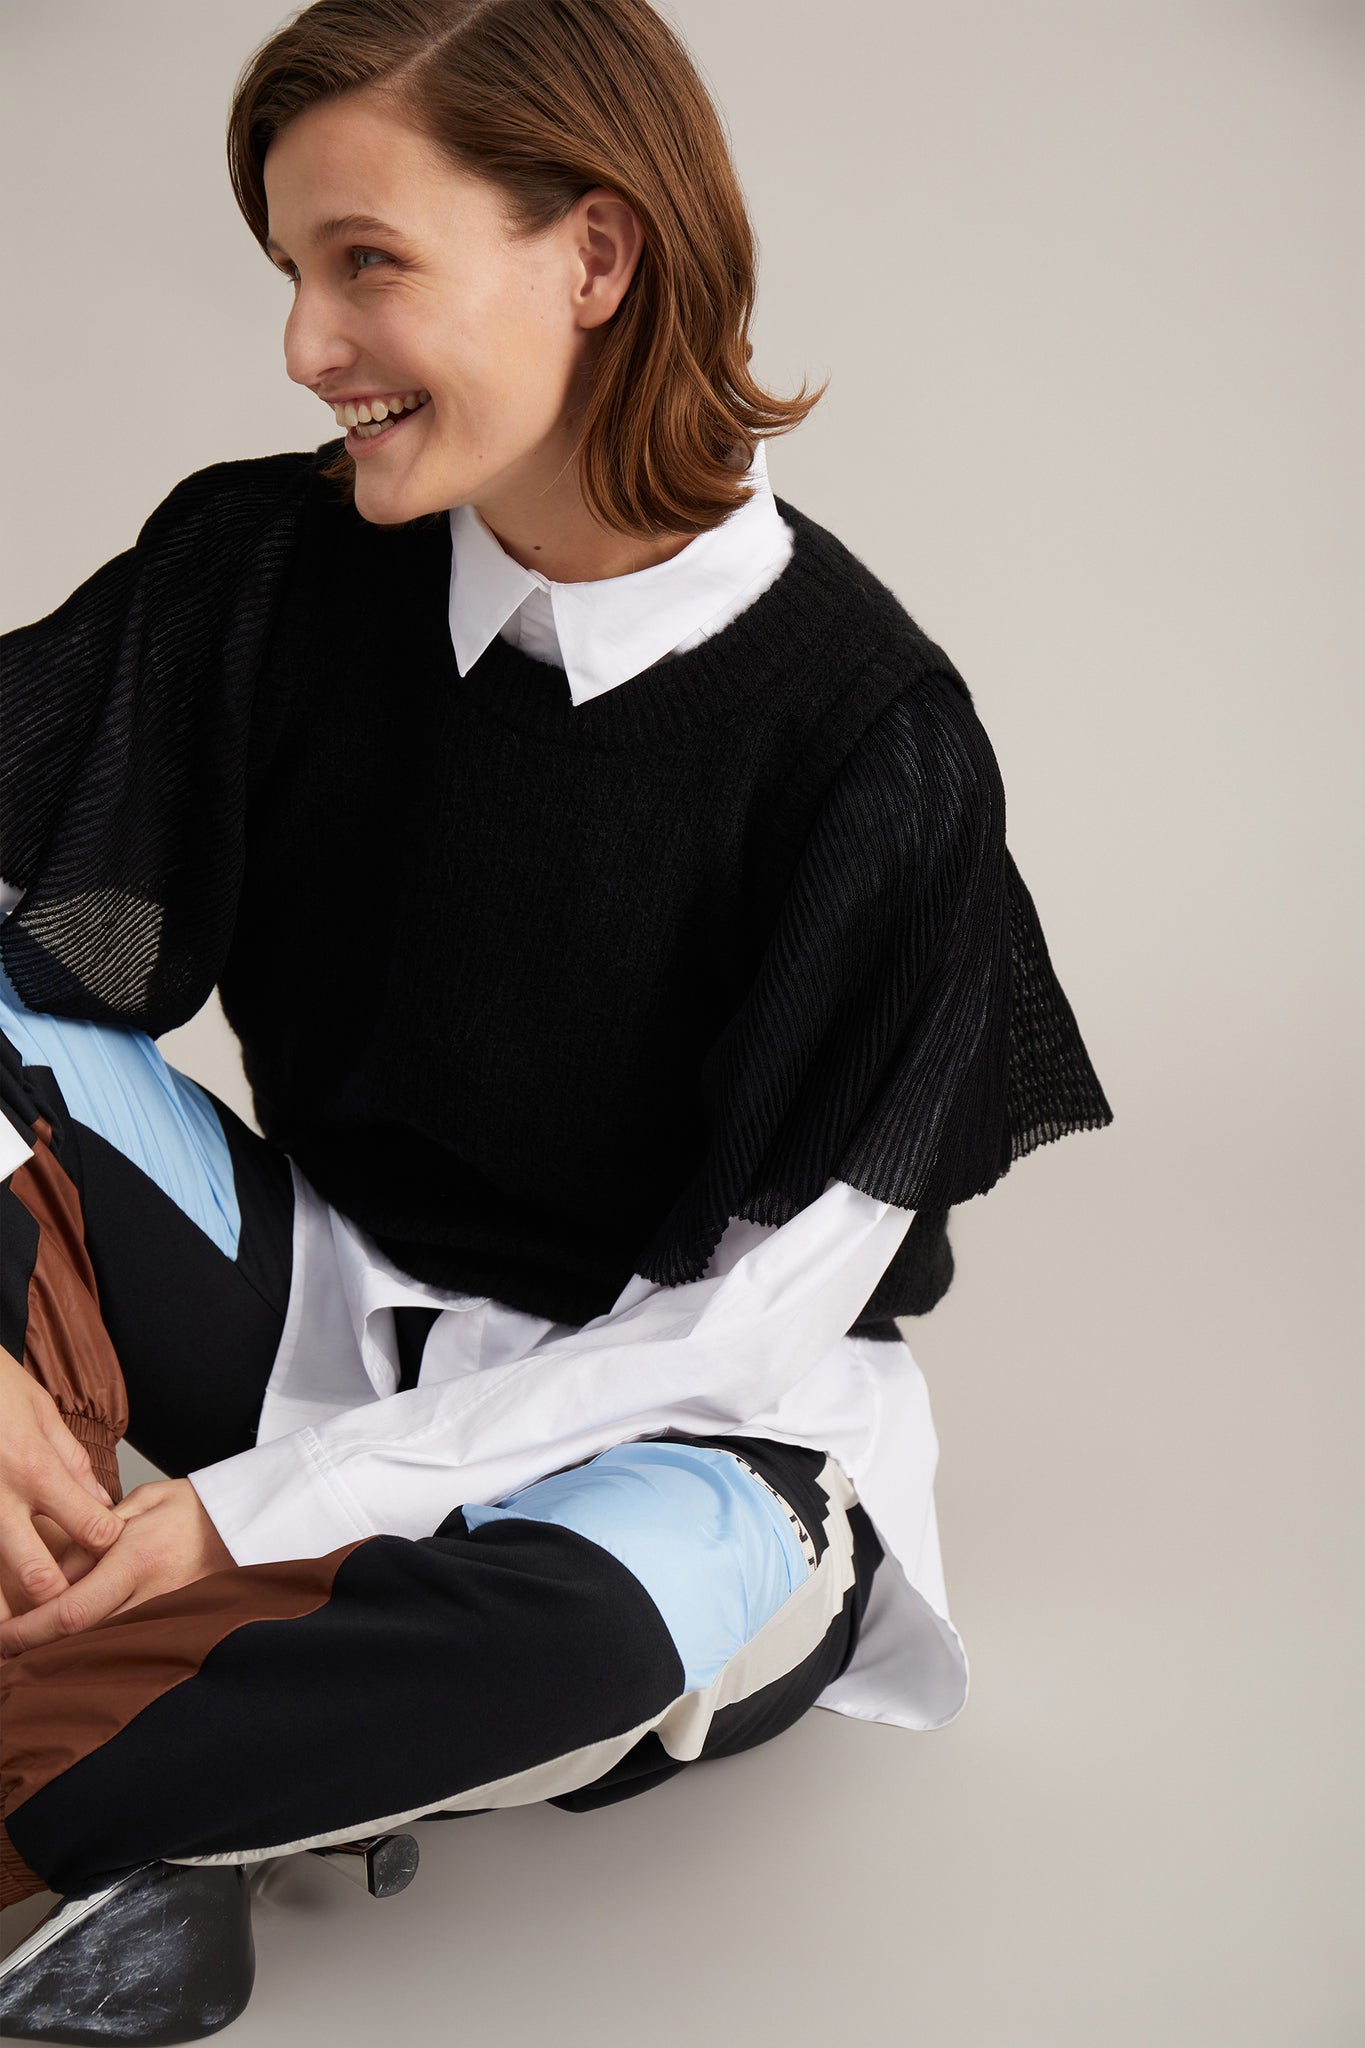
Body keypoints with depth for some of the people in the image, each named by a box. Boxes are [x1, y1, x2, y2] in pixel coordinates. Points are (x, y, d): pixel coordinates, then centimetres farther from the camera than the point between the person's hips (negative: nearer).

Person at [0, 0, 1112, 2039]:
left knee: (590, 1611, -39)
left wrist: (258, 1509, -21)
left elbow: (756, 1311, -17)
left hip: (687, 1413, -4)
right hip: (324, 1292, 4)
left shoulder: (871, 740, -19)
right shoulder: (270, 572, -8)